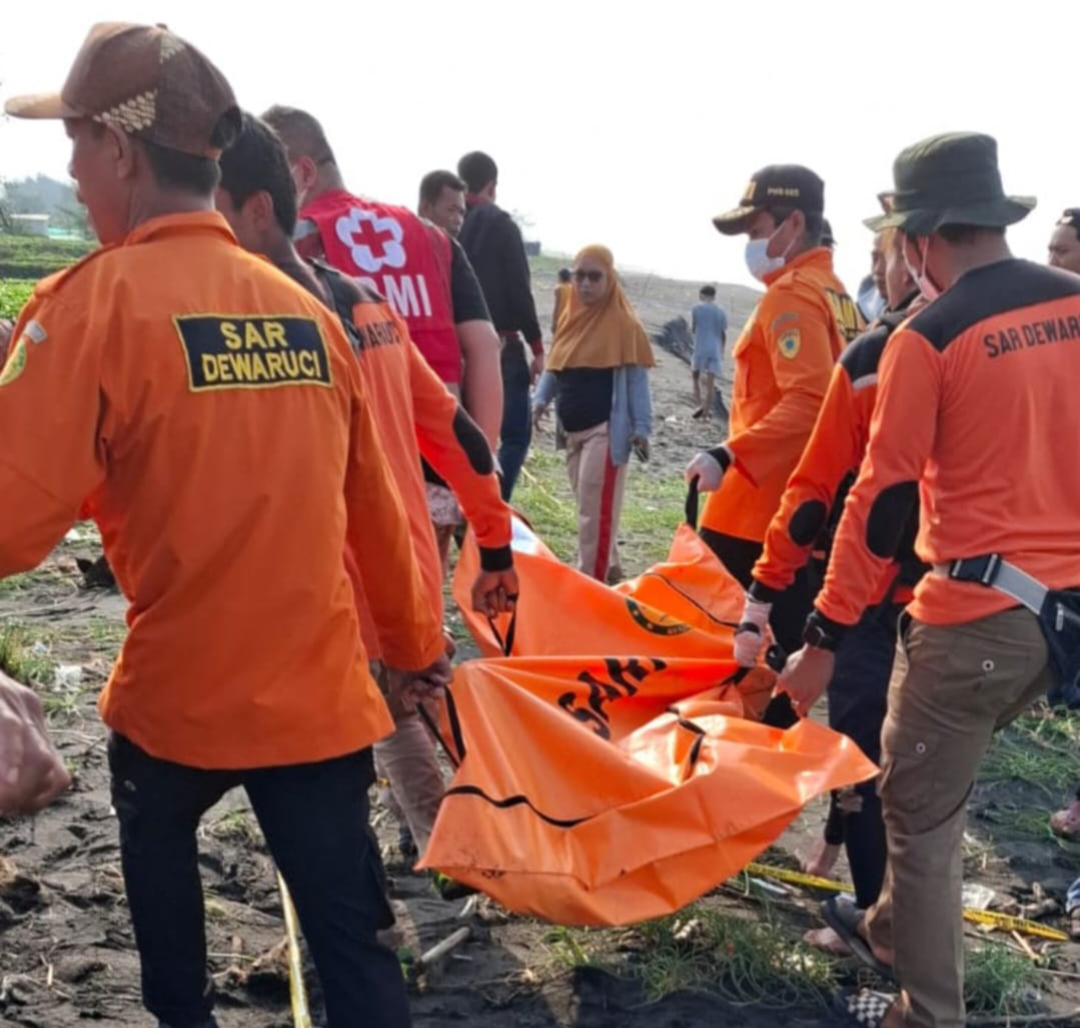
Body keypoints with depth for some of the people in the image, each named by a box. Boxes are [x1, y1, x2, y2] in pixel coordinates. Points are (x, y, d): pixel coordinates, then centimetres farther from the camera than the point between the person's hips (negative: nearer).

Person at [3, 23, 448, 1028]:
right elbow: (373, 508, 10)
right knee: (352, 937, 7)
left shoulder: (97, 301, -13)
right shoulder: (305, 310, 4)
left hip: (176, 692, -2)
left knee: (157, 848, 29)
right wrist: (413, 642, 23)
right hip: (316, 696, 3)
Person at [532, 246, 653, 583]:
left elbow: (637, 378, -9)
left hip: (605, 429, -8)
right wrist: (541, 398, -1)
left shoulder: (623, 322, -9)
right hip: (573, 429, 8)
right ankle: (608, 566, 30)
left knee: (596, 510, -6)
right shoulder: (571, 317, 11)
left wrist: (641, 427, -14)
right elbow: (555, 367, 16)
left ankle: (591, 579, -1)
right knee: (589, 506, 16)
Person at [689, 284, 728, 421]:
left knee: (695, 377, 15)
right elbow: (724, 334, 10)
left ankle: (698, 404, -2)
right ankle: (707, 412, -1)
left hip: (700, 348, -2)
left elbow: (692, 329, 5)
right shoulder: (720, 311, 8)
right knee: (710, 383, 1)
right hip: (715, 350, 2)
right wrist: (722, 350, 23)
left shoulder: (697, 308, 0)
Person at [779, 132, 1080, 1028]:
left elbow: (883, 499, -13)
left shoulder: (928, 336, -13)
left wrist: (825, 637, -8)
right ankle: (895, 927, 42)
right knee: (938, 781, 25)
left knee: (921, 812, 9)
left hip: (974, 612, -7)